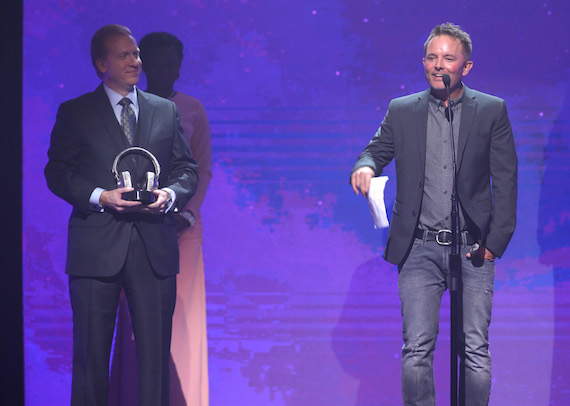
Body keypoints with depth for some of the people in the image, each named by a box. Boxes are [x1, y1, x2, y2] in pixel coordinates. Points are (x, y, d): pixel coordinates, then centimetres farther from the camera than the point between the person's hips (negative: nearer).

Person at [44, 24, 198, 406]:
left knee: (156, 351, 3)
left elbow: (187, 170, 14)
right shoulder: (75, 113, 6)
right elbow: (58, 173, 1)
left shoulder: (166, 111, 14)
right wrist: (100, 197, -14)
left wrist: (170, 194, -8)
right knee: (91, 351, 1)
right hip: (97, 249, -2)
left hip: (154, 247, 2)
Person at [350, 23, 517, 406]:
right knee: (416, 350, -2)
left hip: (472, 248, -1)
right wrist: (364, 168, -18)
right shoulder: (402, 111, 9)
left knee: (476, 351, -2)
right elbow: (376, 150, 8)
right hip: (420, 248, 1)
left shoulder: (492, 111, 4)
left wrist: (494, 242, -4)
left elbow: (506, 180, 2)